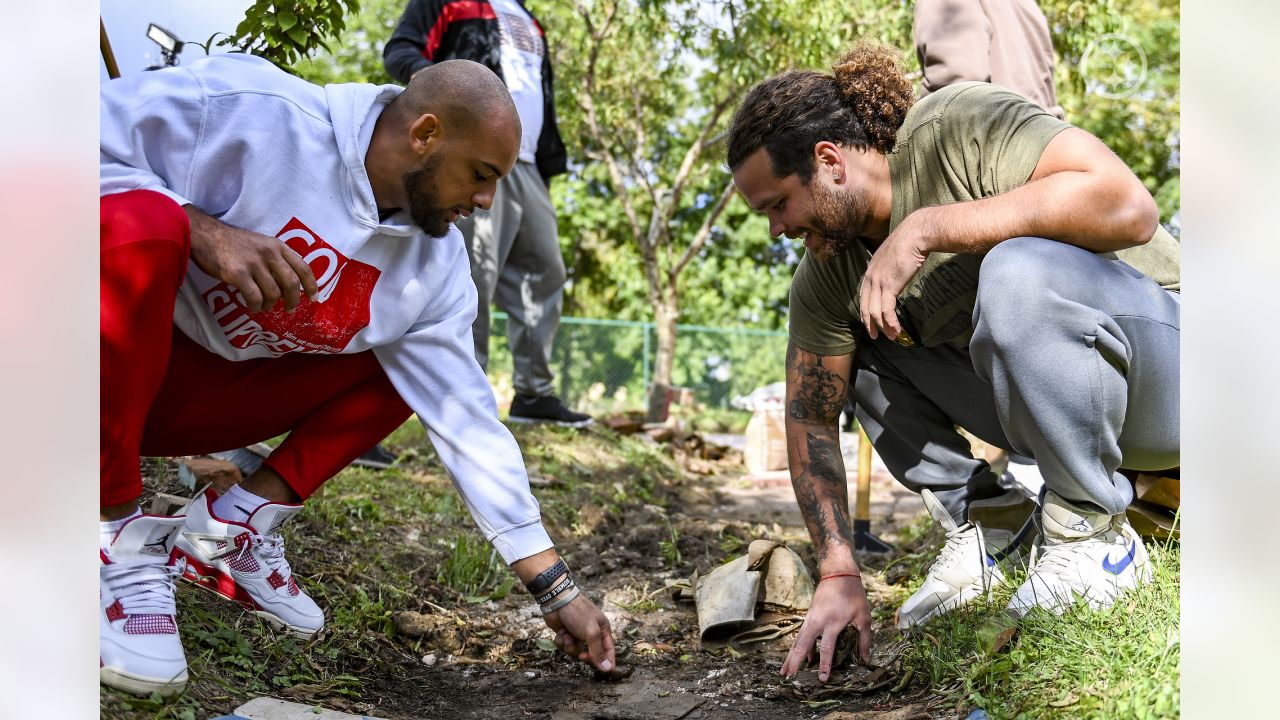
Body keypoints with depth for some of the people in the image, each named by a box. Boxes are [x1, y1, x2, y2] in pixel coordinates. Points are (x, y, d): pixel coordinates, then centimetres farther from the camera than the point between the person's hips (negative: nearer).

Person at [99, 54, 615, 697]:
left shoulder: (434, 268, -7)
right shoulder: (251, 109, -23)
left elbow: (466, 423, -5)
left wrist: (557, 592, -6)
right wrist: (202, 231, -35)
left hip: (203, 399, 6)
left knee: (409, 361, 0)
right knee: (144, 224, -35)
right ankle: (119, 541, -23)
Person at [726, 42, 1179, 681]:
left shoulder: (964, 125, -23)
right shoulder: (826, 268, -3)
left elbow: (1128, 207, -37)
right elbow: (809, 416, 2)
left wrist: (926, 227, -35)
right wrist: (838, 575, -8)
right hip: (1043, 398, 7)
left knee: (1018, 269, -35)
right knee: (854, 341, 2)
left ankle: (1093, 536, -16)